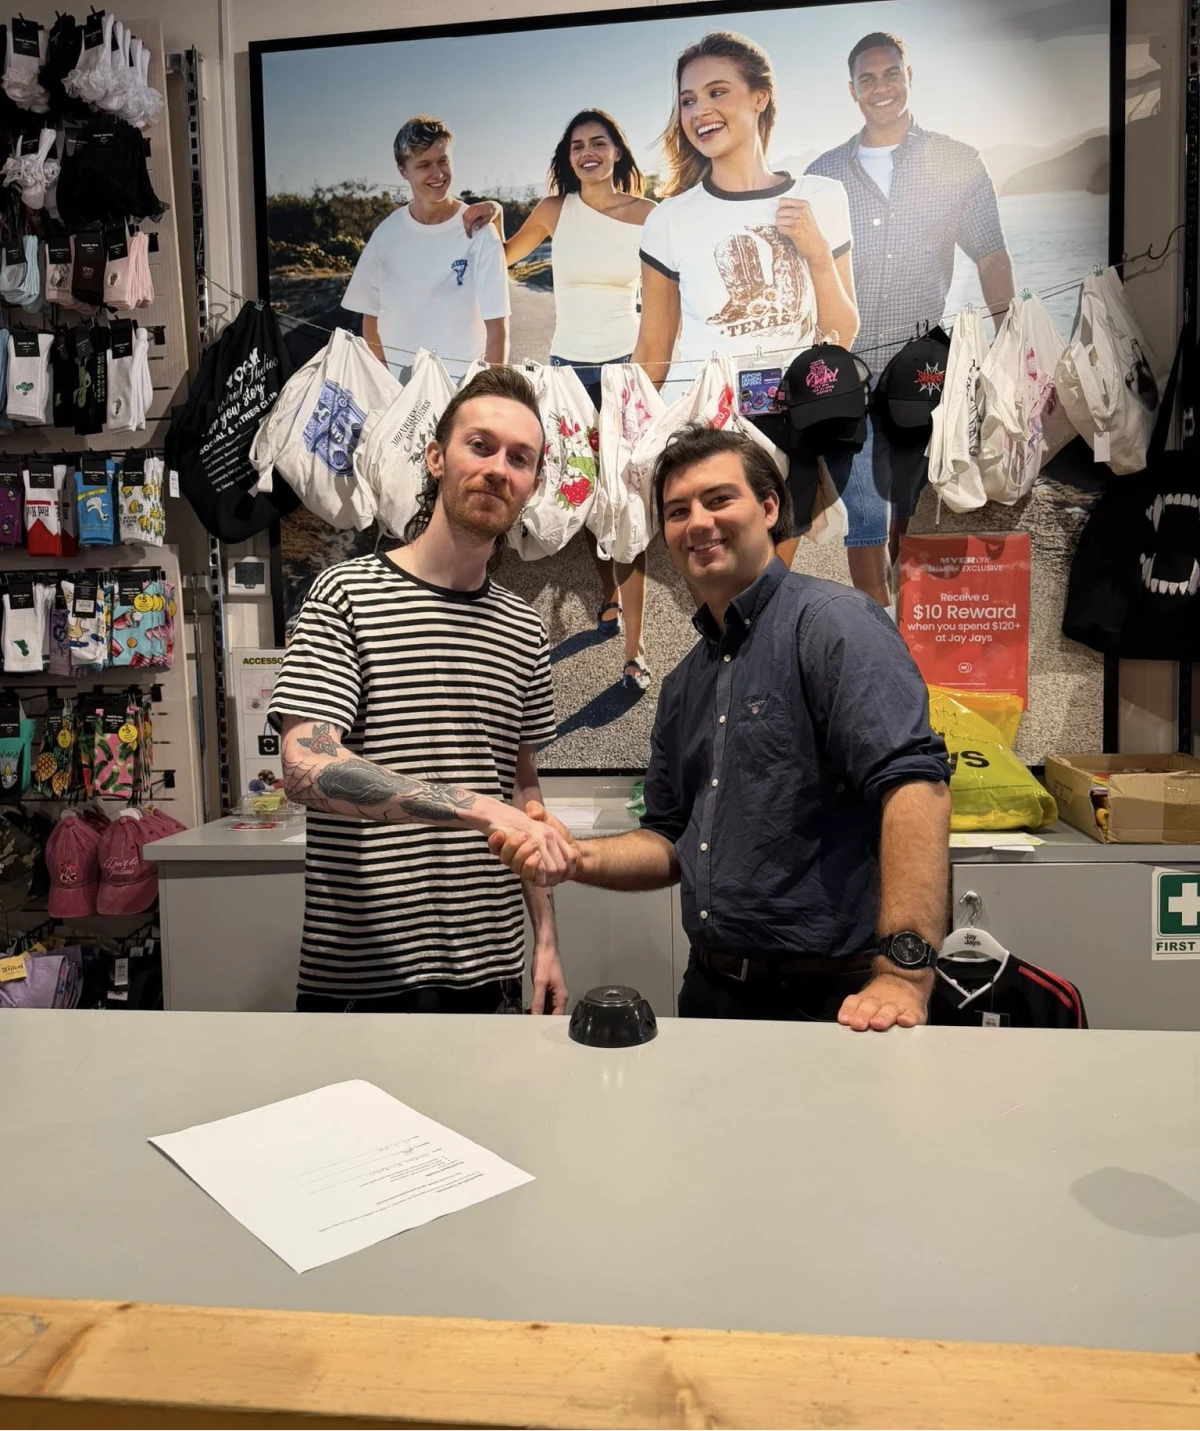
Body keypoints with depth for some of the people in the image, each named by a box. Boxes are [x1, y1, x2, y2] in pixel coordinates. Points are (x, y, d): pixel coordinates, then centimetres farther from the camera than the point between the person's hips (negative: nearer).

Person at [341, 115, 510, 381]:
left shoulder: (478, 232, -8)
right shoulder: (387, 233, 1)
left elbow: (497, 326, -9)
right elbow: (371, 317, 7)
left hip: (463, 382, -3)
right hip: (396, 381, 3)